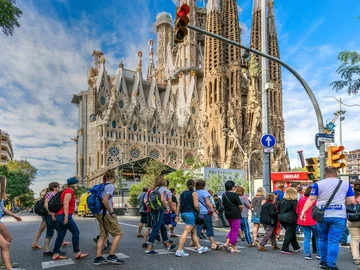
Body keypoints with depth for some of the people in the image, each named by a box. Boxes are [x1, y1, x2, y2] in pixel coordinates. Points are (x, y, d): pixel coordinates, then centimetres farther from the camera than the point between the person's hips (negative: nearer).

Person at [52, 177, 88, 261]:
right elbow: (65, 203, -20)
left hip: (59, 215, 10)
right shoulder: (69, 191, -9)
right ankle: (77, 253, 1)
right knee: (76, 232, -3)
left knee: (61, 235, 11)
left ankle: (56, 254, 12)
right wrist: (66, 216, -26)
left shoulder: (66, 191, 21)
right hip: (64, 215, -10)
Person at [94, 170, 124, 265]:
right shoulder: (110, 186, -13)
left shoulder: (103, 186, 13)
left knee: (103, 235, 12)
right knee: (118, 233, 0)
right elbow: (105, 201, -24)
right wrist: (111, 212, -16)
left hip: (100, 214, 9)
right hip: (106, 214, -9)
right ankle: (111, 256, 0)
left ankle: (98, 258, 12)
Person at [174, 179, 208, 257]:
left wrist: (177, 215, 13)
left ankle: (199, 248, 26)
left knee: (194, 231, 17)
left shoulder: (182, 194, 14)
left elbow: (179, 205, 12)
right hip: (190, 213, -8)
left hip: (183, 213, 8)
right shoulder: (194, 193, -5)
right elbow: (196, 205, -13)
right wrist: (199, 211, 4)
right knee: (186, 232, -9)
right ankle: (179, 250, -13)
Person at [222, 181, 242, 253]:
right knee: (235, 231, 3)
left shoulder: (224, 195, 5)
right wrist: (240, 210, 4)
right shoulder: (235, 195, -15)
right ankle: (233, 248, 8)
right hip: (235, 215, -7)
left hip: (227, 214, 7)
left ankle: (227, 243, 9)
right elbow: (240, 206, -16)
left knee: (232, 229, 22)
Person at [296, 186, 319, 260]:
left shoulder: (301, 200, 3)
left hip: (303, 221, 4)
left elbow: (297, 210, 9)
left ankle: (307, 254, 7)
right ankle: (319, 254, 17)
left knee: (307, 238, 9)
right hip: (314, 221, -4)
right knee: (318, 237, 13)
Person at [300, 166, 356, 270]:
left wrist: (303, 211, 1)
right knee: (334, 241, 1)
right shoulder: (346, 184, 7)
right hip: (338, 216, 0)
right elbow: (352, 201, 6)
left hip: (322, 216, 1)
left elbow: (311, 199, -2)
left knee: (323, 239, 16)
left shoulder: (318, 184, 3)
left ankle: (324, 262, 25)